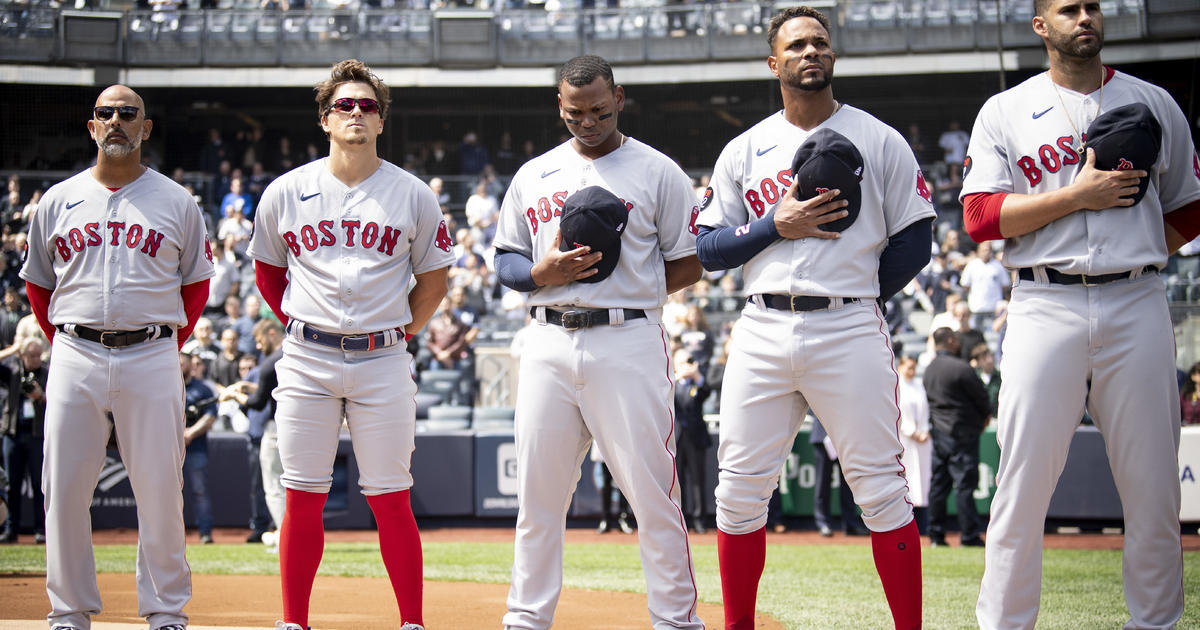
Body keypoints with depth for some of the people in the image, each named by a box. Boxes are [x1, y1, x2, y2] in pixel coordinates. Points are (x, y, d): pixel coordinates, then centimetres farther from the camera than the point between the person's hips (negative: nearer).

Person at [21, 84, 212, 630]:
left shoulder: (176, 202, 8)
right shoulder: (58, 200, 11)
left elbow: (196, 283, 14)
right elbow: (37, 283, 18)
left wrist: (170, 342, 7)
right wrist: (66, 343, 11)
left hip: (151, 358, -1)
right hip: (74, 359, 1)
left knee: (160, 489, -2)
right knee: (64, 487, 0)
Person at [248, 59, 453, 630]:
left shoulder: (412, 195, 4)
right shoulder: (285, 192, 6)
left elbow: (433, 280, 13)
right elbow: (267, 271, 19)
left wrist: (398, 332, 7)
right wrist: (300, 327, 12)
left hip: (382, 360, -1)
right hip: (305, 362, 1)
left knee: (390, 500, -2)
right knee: (302, 496, 1)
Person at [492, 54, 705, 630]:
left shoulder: (658, 172, 4)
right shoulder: (532, 176, 15)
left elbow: (691, 264, 4)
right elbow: (505, 260, 17)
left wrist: (632, 290, -8)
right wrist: (543, 273, -5)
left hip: (628, 340, -4)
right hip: (548, 343, 4)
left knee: (652, 491, -6)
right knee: (537, 490, 5)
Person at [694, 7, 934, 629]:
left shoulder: (880, 141, 8)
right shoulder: (742, 151, 14)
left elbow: (914, 240, 6)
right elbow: (708, 249, 8)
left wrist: (858, 297, 2)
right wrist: (777, 225, -6)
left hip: (850, 331, -3)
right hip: (762, 332, 3)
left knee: (880, 489, -6)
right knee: (739, 490, 2)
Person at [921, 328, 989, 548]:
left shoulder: (929, 369, 10)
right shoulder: (960, 368, -16)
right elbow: (981, 396, -11)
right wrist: (986, 415, 12)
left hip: (938, 431, 8)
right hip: (961, 433, -8)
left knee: (939, 483, 10)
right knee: (964, 483, -6)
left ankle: (936, 535, 13)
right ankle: (969, 536, -6)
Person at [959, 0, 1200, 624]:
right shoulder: (1005, 112, 9)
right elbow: (981, 217, -3)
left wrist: (1133, 254, 5)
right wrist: (1079, 195, -11)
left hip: (1136, 304, 2)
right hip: (1045, 307, -2)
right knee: (1023, 479, -4)